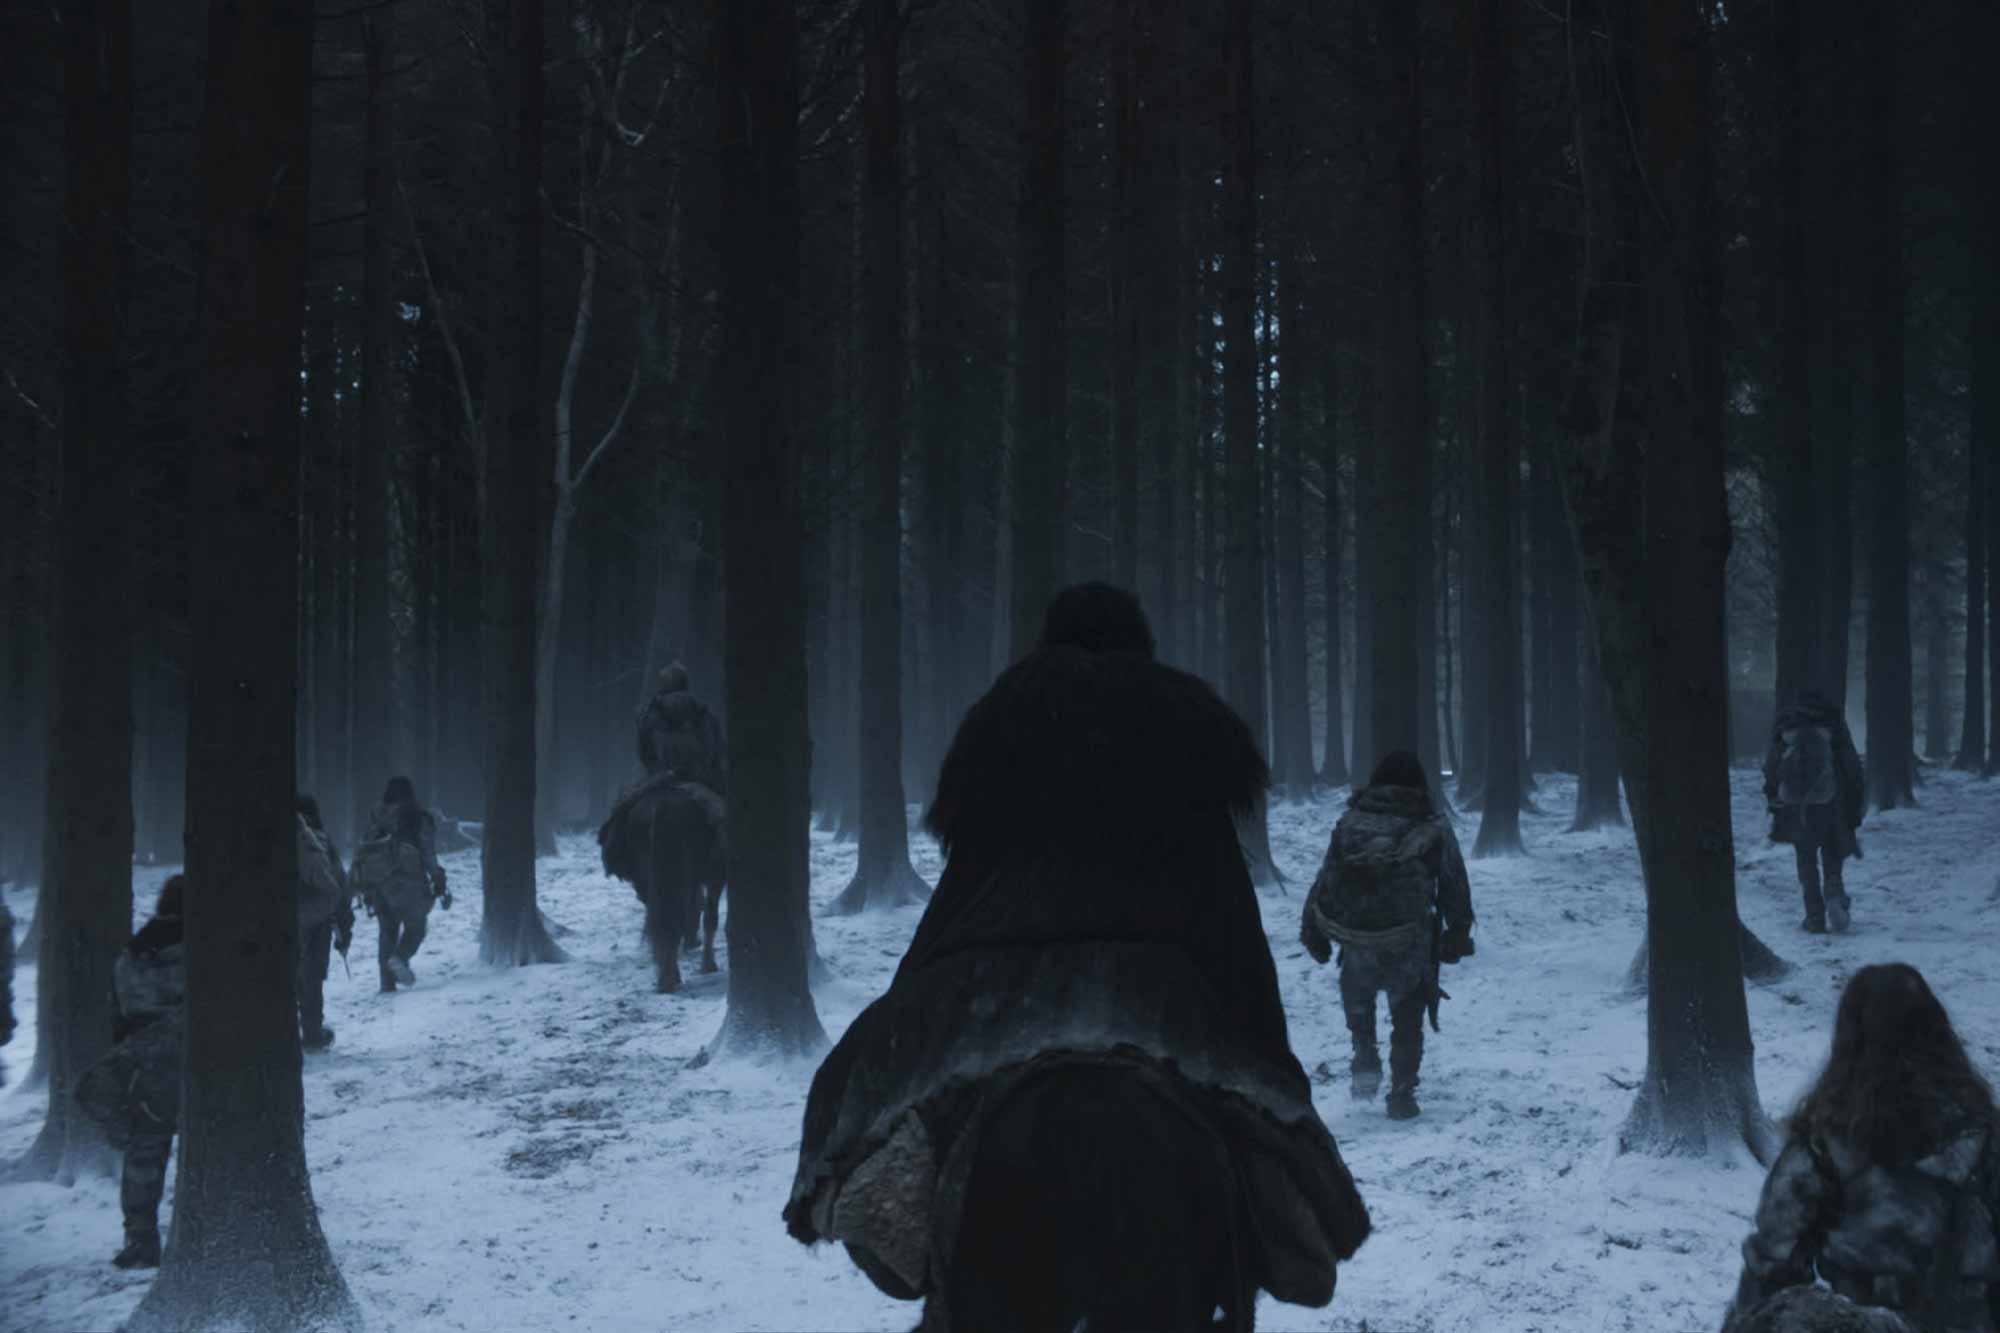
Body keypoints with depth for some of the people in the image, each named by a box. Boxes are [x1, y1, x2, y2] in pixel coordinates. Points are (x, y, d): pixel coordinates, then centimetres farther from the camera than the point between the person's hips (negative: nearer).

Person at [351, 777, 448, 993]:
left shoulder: (376, 818, 13)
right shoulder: (420, 818, 2)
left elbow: (365, 849, 13)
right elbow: (429, 855, -4)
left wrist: (367, 891, 18)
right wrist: (439, 885, 0)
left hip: (375, 882, 4)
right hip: (406, 880, -4)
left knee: (387, 930, 13)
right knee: (416, 926, 9)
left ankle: (387, 983, 5)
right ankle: (400, 957, -19)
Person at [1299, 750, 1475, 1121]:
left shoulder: (1350, 823, 3)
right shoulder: (1434, 830, 1)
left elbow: (1324, 882, 5)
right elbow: (1456, 889, 6)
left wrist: (1312, 931, 12)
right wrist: (1459, 934, 18)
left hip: (1355, 938, 1)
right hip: (1409, 947, -1)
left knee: (1356, 994, 31)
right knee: (1407, 1021, 16)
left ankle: (1365, 1056, 14)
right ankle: (1401, 1095, 16)